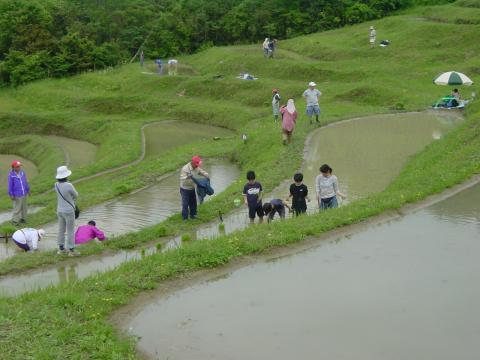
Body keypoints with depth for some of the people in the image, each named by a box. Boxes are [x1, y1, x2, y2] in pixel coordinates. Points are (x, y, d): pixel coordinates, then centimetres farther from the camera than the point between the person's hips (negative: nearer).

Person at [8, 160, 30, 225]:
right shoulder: (11, 175, -17)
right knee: (17, 208, -1)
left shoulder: (22, 172, -2)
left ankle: (23, 218, 30)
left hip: (24, 194, 6)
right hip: (17, 195, -6)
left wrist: (28, 190, 15)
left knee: (24, 207, 15)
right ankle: (15, 221, 13)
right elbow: (10, 186, -12)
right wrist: (11, 195, -10)